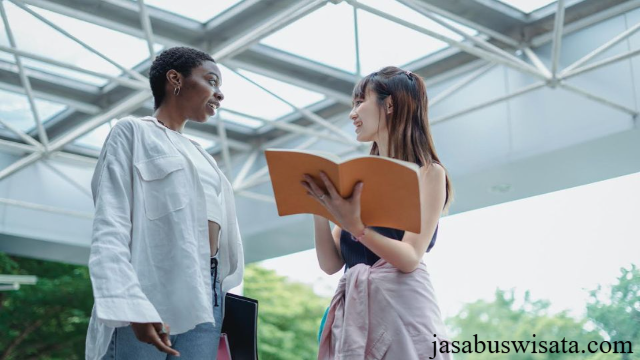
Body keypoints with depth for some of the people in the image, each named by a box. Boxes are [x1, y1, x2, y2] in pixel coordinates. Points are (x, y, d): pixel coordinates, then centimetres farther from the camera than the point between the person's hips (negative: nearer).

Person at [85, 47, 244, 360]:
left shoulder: (200, 156, 27)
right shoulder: (134, 132, 6)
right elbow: (110, 226, -7)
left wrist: (225, 301, 10)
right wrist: (132, 305, -21)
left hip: (204, 295, 6)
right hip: (150, 290, -6)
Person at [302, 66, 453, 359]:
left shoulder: (428, 172, -2)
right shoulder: (358, 178, 14)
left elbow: (410, 258, -13)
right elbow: (330, 263, 8)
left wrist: (355, 226, -27)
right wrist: (318, 208, -6)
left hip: (401, 304, -5)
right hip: (354, 310, 5)